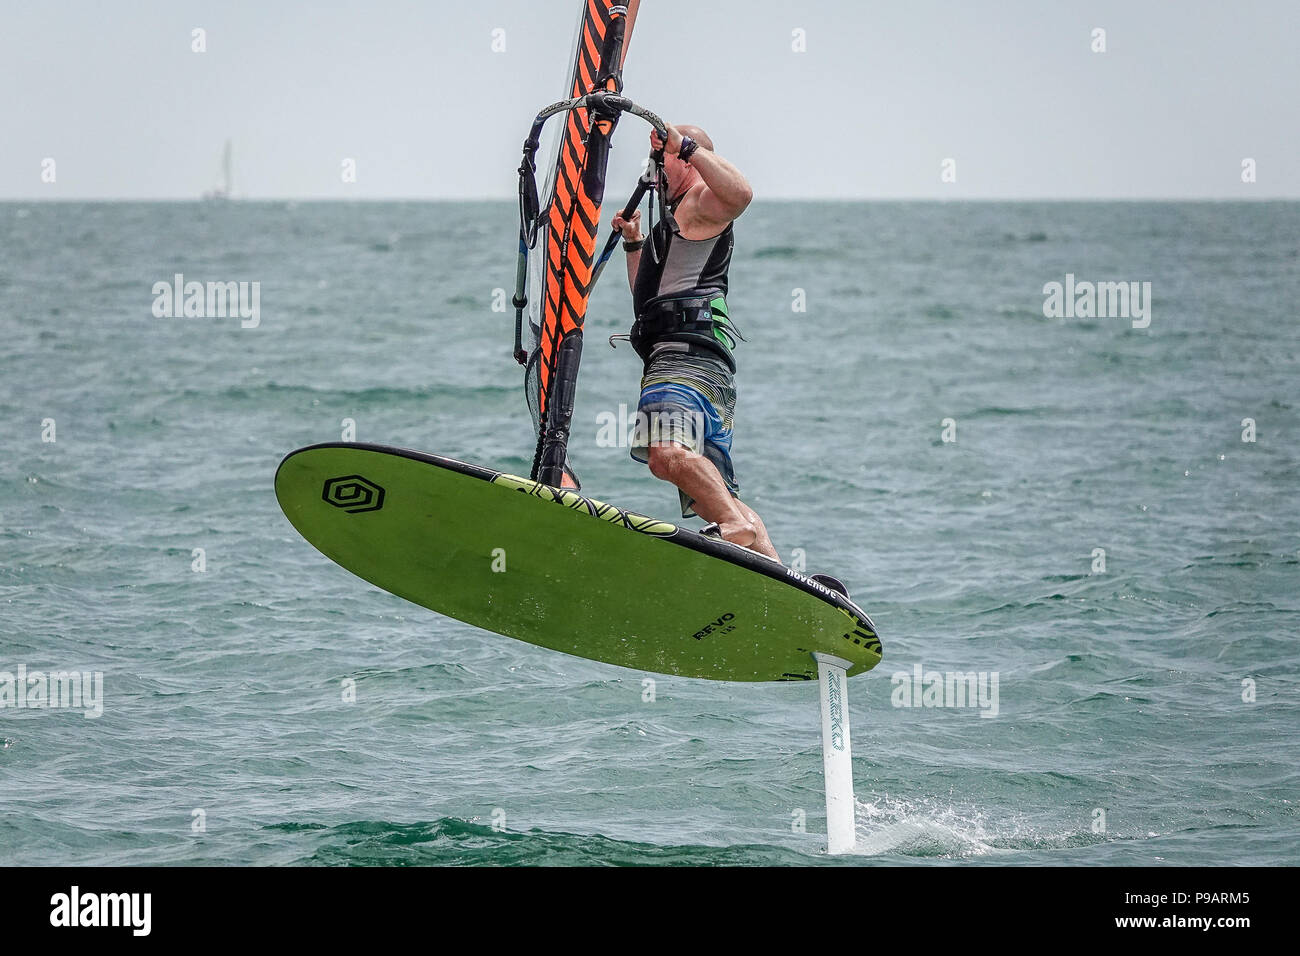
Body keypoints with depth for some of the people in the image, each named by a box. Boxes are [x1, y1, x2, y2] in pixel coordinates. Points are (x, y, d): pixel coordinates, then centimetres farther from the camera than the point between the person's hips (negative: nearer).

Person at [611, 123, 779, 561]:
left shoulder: (702, 202, 5)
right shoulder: (675, 222, 34)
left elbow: (740, 192, -22)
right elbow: (648, 297, 46)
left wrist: (684, 144, -17)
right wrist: (634, 244, 38)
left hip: (688, 356, -11)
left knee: (667, 453, -35)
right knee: (715, 494, 8)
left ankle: (739, 528, -39)